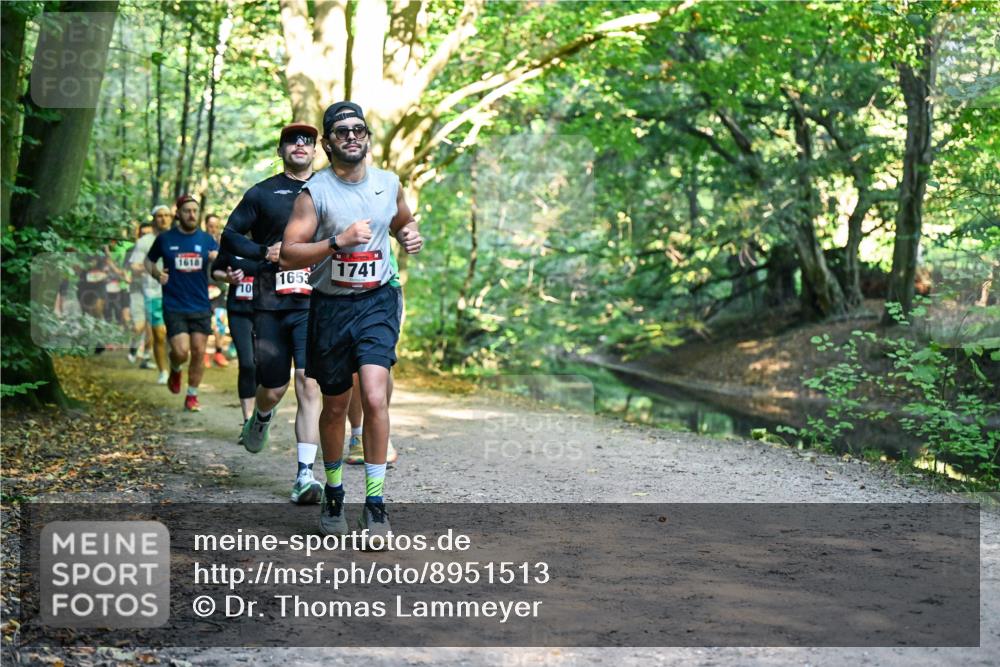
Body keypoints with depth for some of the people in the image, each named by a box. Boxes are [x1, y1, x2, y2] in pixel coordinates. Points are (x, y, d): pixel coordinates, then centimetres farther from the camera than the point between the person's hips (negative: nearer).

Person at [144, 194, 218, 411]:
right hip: (174, 306, -2)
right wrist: (156, 273, -5)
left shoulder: (206, 239, 5)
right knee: (181, 352, -13)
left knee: (198, 352, 1)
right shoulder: (165, 239, 2)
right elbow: (149, 260, 16)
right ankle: (175, 370, 23)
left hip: (200, 306, 2)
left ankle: (192, 396, 15)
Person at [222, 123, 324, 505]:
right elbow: (230, 236, 9)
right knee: (273, 388, 6)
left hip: (314, 305, 0)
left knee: (310, 387, -12)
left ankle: (305, 475, -11)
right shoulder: (262, 193, 9)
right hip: (270, 305, 0)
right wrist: (264, 252, -7)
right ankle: (260, 420, 43)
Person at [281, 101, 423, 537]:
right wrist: (338, 241, -24)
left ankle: (375, 503, -10)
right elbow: (289, 256, -13)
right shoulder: (314, 192, -7)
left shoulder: (389, 183, 4)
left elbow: (402, 223, 25)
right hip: (330, 305, -1)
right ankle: (333, 494, 33)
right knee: (335, 407, 12)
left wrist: (411, 236, 2)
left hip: (377, 302, 1)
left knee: (375, 397, -18)